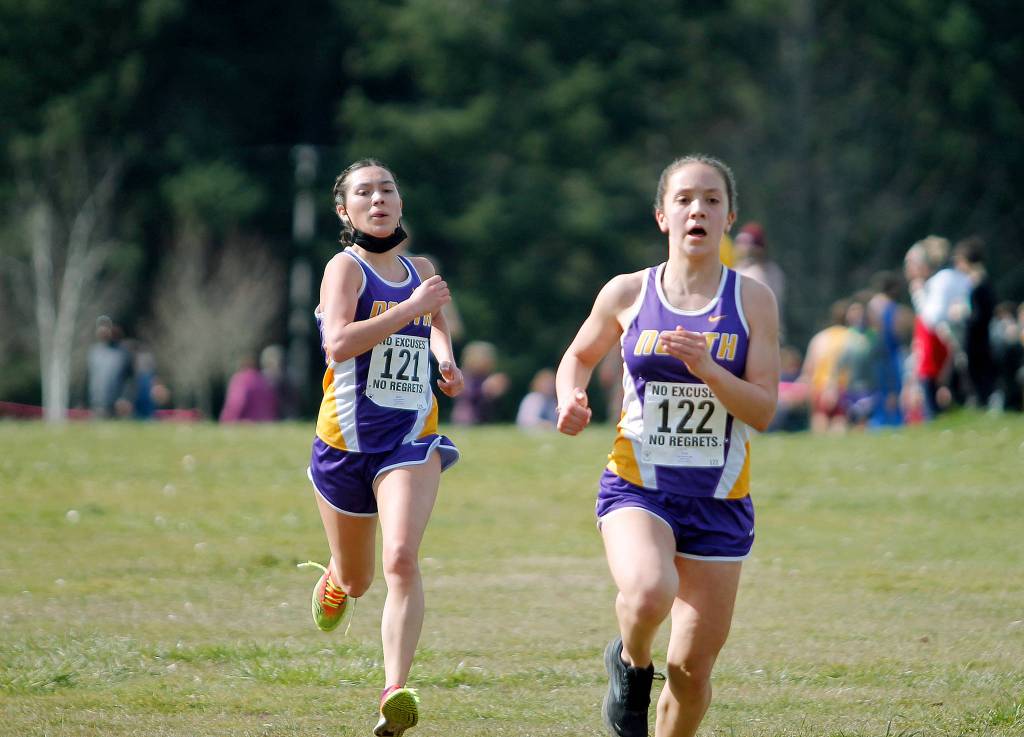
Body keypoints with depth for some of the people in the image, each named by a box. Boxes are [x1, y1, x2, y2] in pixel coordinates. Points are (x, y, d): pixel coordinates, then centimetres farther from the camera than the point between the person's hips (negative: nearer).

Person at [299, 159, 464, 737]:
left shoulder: (420, 271, 10)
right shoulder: (346, 267, -6)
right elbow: (339, 343, -24)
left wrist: (446, 359, 13)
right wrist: (411, 307, -24)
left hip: (412, 438, 2)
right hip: (348, 437, -2)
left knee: (402, 558, -23)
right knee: (356, 581, 15)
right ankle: (333, 583, 54)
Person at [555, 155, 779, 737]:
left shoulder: (752, 300, -1)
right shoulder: (628, 294, 1)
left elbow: (764, 411, -6)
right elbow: (579, 356, 20)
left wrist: (706, 368, -21)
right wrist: (572, 399, -2)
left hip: (719, 501, 1)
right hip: (637, 487, -1)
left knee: (694, 665, 3)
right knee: (649, 592, -32)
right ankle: (631, 664, 2)